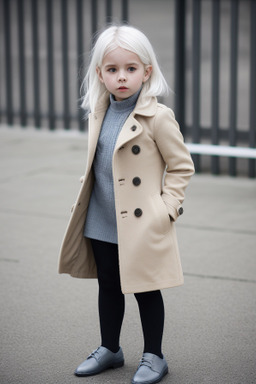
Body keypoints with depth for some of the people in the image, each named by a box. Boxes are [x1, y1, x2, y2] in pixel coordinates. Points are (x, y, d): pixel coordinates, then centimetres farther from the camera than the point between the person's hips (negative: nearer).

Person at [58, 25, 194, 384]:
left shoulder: (157, 117, -14)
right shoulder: (98, 115, 5)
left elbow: (182, 165, -8)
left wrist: (166, 208, -13)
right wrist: (86, 195, 12)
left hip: (141, 224, -6)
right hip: (102, 223, 6)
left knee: (146, 290, 5)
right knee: (108, 286, 18)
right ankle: (109, 349, 34)